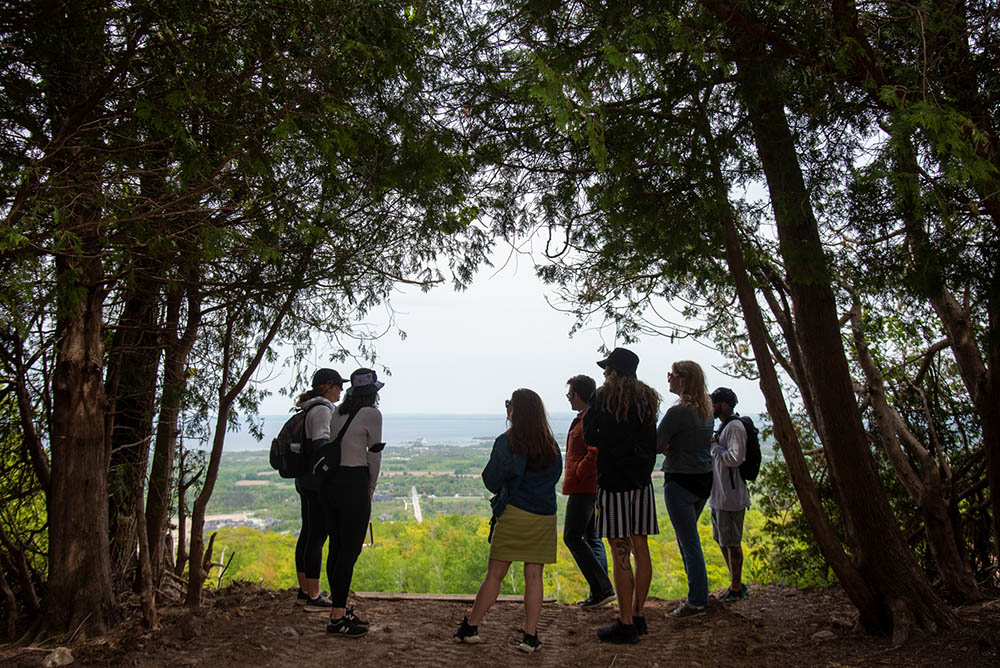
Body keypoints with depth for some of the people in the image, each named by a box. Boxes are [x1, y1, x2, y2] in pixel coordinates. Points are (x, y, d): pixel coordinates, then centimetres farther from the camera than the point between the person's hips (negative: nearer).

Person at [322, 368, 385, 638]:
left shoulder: (338, 412, 13)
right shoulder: (371, 414, -7)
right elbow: (374, 455, -3)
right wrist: (371, 486, 11)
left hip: (330, 481, 8)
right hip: (353, 485, -8)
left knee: (337, 548, 13)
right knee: (350, 551, -2)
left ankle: (341, 610, 22)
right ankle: (337, 618, 2)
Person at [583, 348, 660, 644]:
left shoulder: (603, 397, -7)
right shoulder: (647, 399, 9)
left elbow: (589, 437, -1)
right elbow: (651, 444, 13)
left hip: (614, 481, -6)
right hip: (642, 480, 6)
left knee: (620, 552, -3)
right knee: (640, 548, 11)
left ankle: (626, 624, 1)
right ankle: (638, 615, 21)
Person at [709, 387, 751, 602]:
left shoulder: (735, 427, -16)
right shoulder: (723, 427, 16)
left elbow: (735, 458, -26)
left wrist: (714, 445, -15)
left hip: (731, 497, -10)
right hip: (719, 496, 10)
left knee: (731, 542, -2)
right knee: (723, 541, 17)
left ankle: (736, 588, 9)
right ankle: (736, 584, 27)